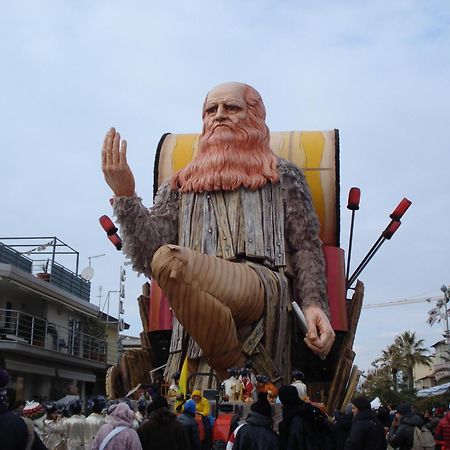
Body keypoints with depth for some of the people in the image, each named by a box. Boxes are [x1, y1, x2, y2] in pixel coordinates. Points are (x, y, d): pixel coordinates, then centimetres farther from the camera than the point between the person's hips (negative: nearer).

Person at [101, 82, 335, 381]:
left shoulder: (284, 176, 22)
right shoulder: (180, 186, 25)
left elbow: (306, 247, 12)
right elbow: (147, 257, 13)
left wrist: (314, 304, -6)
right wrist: (126, 196, -1)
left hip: (264, 286, -2)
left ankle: (241, 379, -19)